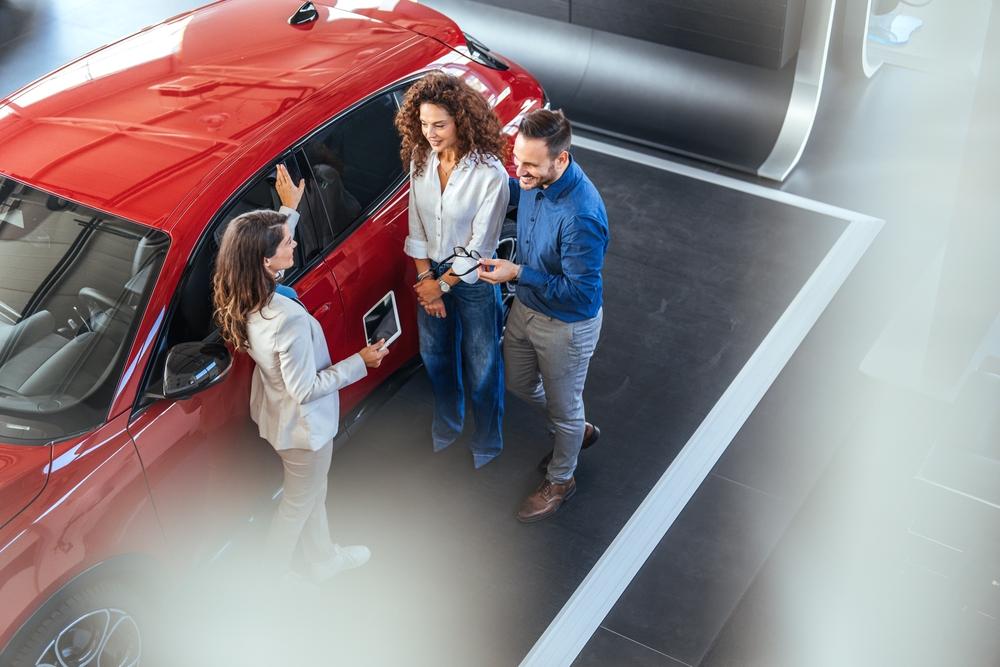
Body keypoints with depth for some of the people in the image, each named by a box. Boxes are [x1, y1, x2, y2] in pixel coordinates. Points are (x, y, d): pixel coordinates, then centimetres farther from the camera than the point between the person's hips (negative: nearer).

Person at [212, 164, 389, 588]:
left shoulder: (244, 296, -15)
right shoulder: (289, 320, -40)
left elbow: (269, 244, 10)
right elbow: (305, 389, -30)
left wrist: (289, 208, 13)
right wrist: (360, 362, -20)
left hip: (275, 413, 8)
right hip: (303, 426, -8)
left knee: (313, 491, 30)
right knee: (298, 502, 20)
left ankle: (324, 558, 53)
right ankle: (273, 574, 43)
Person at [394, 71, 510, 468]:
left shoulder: (489, 174, -28)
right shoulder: (420, 158, -10)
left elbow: (479, 246, -21)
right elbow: (416, 224, -2)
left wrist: (443, 284, -14)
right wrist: (426, 278, -7)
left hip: (473, 281, -5)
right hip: (431, 272, 5)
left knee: (481, 368, 13)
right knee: (435, 355, 24)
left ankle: (487, 440, 38)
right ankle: (447, 422, 51)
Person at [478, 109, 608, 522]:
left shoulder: (581, 216, -37)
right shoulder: (537, 179, -13)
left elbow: (580, 292, -30)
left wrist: (518, 273, -31)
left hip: (567, 325, -8)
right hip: (526, 306, 8)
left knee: (563, 406, 16)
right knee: (518, 383, 28)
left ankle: (560, 480, 43)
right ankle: (577, 432, 54)